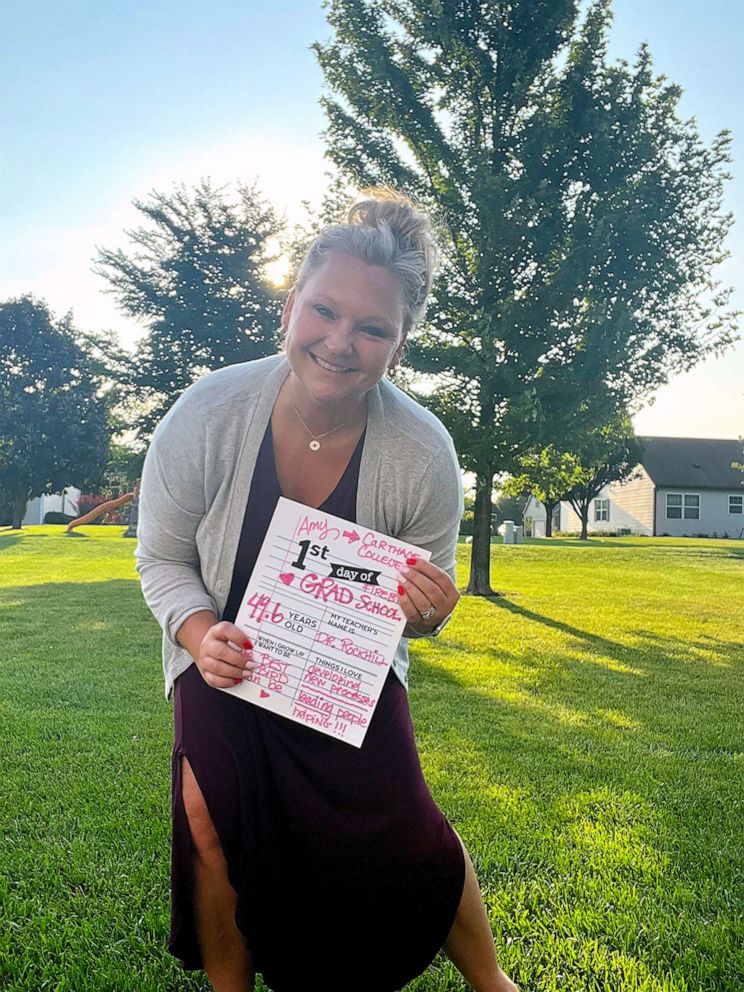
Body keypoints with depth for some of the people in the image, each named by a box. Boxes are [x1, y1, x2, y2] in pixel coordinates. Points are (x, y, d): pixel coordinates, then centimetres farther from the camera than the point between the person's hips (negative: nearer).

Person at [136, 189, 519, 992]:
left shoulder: (424, 455, -23)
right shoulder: (205, 414, -24)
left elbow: (424, 612, -6)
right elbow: (162, 559, -8)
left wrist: (427, 613, -30)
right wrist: (200, 633, -27)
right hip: (226, 655, 1)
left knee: (402, 825, -11)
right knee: (212, 825, -12)